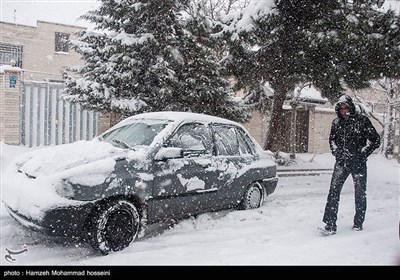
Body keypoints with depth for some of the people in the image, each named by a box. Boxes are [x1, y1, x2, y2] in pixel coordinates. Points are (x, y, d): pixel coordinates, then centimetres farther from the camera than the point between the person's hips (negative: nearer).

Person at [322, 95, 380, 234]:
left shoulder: (362, 120, -4)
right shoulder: (336, 123, 7)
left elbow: (375, 140, -2)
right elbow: (332, 140, 21)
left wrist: (362, 153, -9)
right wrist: (336, 152, 5)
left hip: (358, 163, -2)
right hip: (341, 163, 2)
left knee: (360, 194, 8)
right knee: (333, 191, -9)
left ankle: (358, 223, 25)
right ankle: (330, 224, -8)